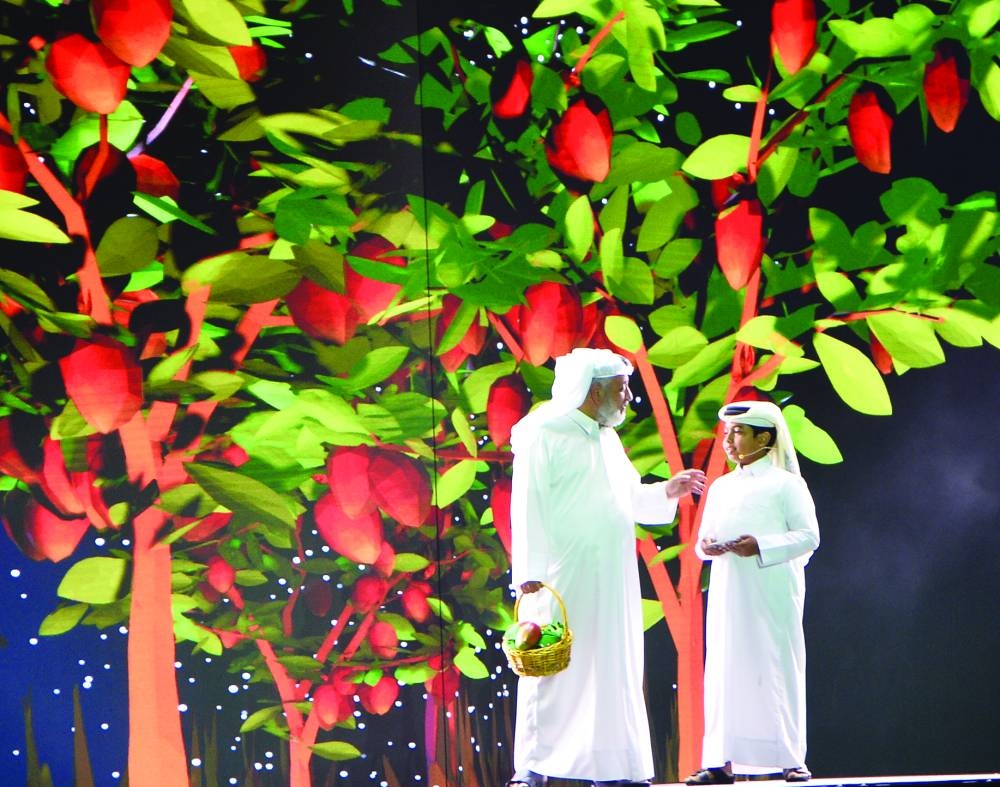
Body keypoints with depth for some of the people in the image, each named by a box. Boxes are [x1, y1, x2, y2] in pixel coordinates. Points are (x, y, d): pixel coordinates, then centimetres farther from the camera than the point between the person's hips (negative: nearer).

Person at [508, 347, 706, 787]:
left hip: (611, 580, 8)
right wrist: (530, 570, -19)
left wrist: (667, 491, 10)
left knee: (613, 667, 6)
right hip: (562, 579, -8)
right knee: (552, 667, -6)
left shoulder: (607, 439, 18)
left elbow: (628, 498, 27)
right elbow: (528, 506, -12)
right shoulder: (545, 434, -6)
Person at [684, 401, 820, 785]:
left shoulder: (785, 484, -1)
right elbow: (703, 537, 18)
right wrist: (706, 546, -6)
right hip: (728, 592, 5)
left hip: (773, 595, -5)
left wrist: (761, 546, -18)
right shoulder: (721, 487, 16)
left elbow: (809, 536, -7)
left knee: (776, 671, -3)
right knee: (725, 671, 1)